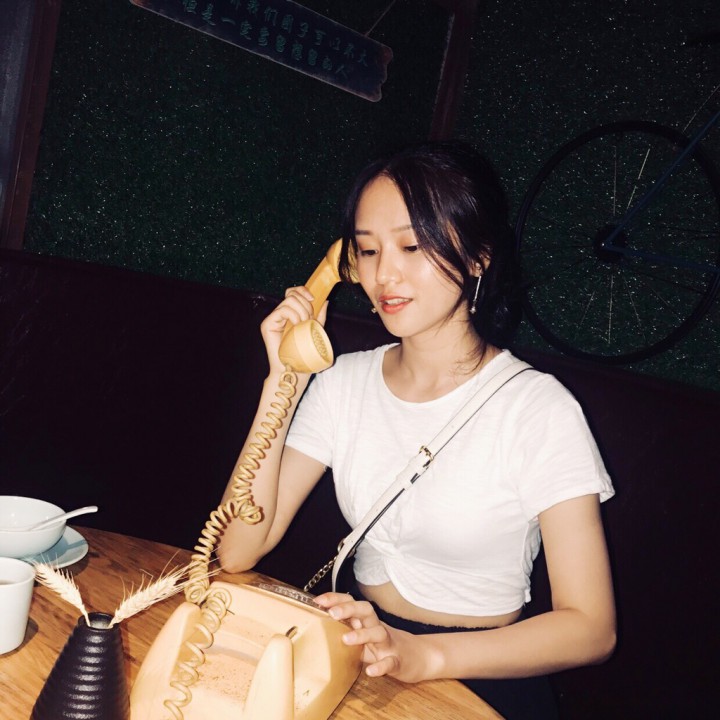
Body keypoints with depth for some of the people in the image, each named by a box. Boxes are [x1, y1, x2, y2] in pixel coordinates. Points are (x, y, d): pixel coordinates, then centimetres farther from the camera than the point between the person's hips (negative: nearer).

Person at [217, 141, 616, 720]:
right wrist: (284, 380, -15)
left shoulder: (539, 410, -14)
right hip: (363, 652, 4)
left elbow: (591, 628, -14)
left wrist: (422, 655, -27)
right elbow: (238, 551, -7)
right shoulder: (345, 383, 0)